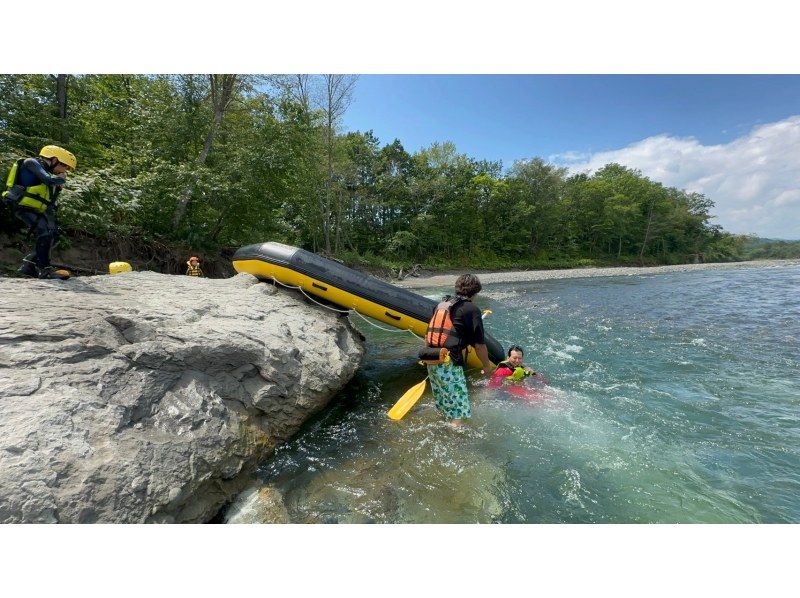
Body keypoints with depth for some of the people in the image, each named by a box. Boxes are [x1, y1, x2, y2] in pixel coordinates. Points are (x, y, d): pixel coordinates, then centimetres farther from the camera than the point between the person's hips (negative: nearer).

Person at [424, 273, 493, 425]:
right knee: (458, 415, 0)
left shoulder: (442, 304, 14)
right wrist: (487, 366, 8)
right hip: (449, 365, -8)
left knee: (444, 407, 24)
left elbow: (428, 334, 18)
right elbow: (479, 345, -7)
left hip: (432, 362, 8)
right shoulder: (471, 309, -7)